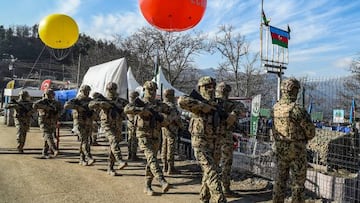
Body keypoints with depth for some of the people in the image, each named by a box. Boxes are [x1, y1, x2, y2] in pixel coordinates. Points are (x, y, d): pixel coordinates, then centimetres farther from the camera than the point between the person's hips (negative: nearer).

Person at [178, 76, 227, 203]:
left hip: (211, 143, 9)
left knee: (208, 172, 18)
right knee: (212, 173, -13)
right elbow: (182, 101, -35)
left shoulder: (213, 104, 10)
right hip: (200, 143, -9)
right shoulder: (198, 104, -14)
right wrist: (203, 106, -30)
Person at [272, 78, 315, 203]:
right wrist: (305, 138, 9)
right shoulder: (297, 109, -21)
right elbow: (311, 131, -14)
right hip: (296, 150, -6)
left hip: (280, 149, 6)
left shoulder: (275, 108, 0)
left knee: (280, 179, 15)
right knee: (298, 182, 7)